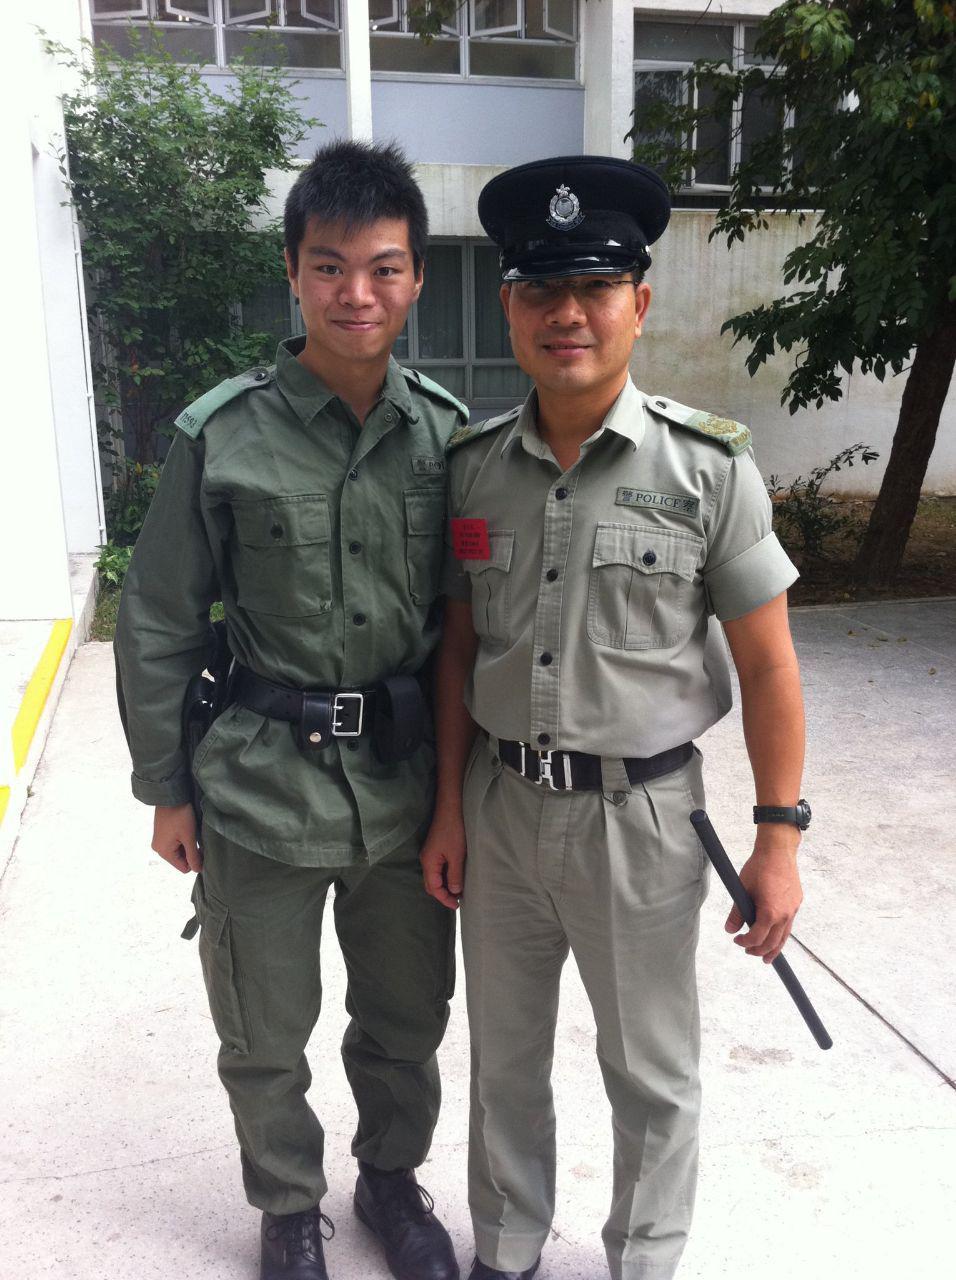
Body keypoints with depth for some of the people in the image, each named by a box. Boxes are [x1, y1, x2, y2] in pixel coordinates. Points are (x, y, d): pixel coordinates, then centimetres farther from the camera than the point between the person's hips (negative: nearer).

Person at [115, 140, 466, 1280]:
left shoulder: (448, 431, -1)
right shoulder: (221, 437, -10)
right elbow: (157, 628, -3)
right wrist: (165, 788, 0)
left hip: (410, 786, 3)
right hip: (264, 792, -2)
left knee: (409, 1017, 20)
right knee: (264, 1038, 16)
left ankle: (390, 1177, 48)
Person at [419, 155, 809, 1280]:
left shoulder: (706, 467, -12)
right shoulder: (472, 465, -2)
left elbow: (766, 661, -7)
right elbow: (459, 647, 4)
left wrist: (779, 836, -9)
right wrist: (449, 810, 3)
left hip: (639, 815, -3)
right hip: (500, 806, 3)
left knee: (650, 1075, 17)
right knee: (505, 1057, 21)